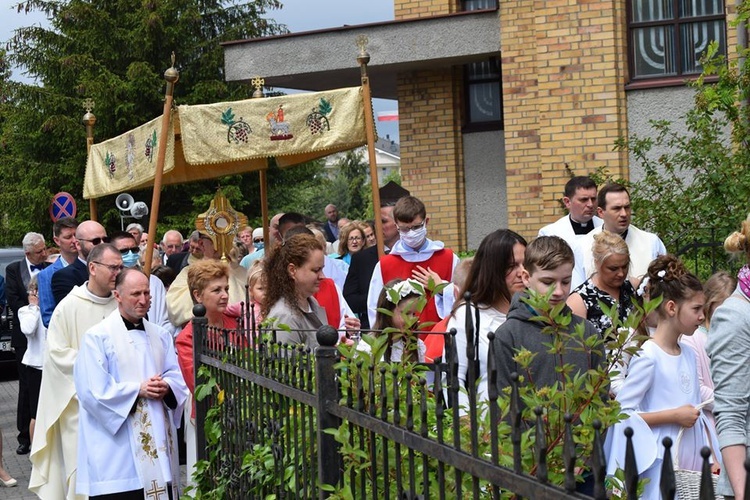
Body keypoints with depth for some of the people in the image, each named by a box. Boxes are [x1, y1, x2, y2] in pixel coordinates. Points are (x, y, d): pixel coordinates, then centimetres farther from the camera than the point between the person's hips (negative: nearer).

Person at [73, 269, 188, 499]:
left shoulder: (160, 336, 15)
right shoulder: (97, 337, -5)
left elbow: (176, 377, 11)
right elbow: (94, 391, -12)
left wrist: (166, 387, -11)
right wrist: (139, 390, -14)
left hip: (158, 439, 5)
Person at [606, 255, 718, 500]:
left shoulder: (689, 354, 11)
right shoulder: (647, 357, -12)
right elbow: (621, 412, -16)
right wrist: (674, 416, -16)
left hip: (693, 461, 7)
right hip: (662, 465, -7)